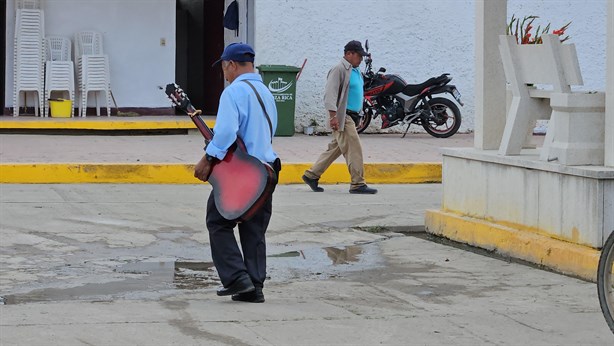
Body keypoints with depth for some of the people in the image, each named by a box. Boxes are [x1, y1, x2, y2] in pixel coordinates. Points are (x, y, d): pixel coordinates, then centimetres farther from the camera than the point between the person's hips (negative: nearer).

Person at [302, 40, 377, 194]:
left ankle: (311, 175, 22)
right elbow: (330, 93, -20)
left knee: (336, 148, 14)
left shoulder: (355, 71, 17)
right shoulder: (339, 69, -13)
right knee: (354, 149, -10)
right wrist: (333, 115, -26)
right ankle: (357, 184, -7)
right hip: (341, 117, -10)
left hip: (350, 116, 10)